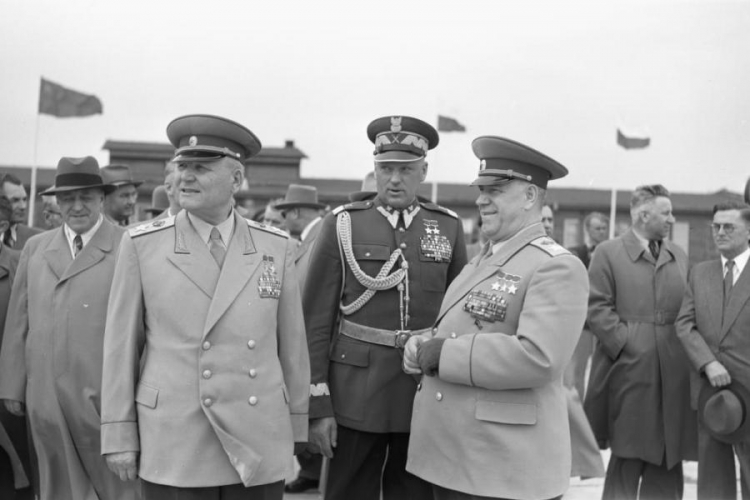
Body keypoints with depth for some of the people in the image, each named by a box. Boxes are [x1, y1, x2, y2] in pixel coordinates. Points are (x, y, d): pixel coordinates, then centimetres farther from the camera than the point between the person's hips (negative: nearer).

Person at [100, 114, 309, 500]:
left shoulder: (276, 248, 1)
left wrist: (296, 431, 7)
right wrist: (119, 436, 0)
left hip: (260, 448, 1)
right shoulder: (141, 245, -2)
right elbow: (121, 345, 0)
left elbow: (292, 344, 5)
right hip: (172, 448, -1)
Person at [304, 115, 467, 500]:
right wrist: (318, 406, -6)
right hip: (355, 397, -2)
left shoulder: (449, 227, 4)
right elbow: (316, 320, -3)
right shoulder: (342, 224, -3)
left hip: (427, 397, 2)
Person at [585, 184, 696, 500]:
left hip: (674, 370, 5)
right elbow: (597, 308, -6)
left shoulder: (679, 256, 15)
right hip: (629, 368, -5)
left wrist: (687, 348, 1)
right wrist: (627, 344, -13)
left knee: (668, 461, 8)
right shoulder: (608, 252, 0)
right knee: (627, 459, 0)